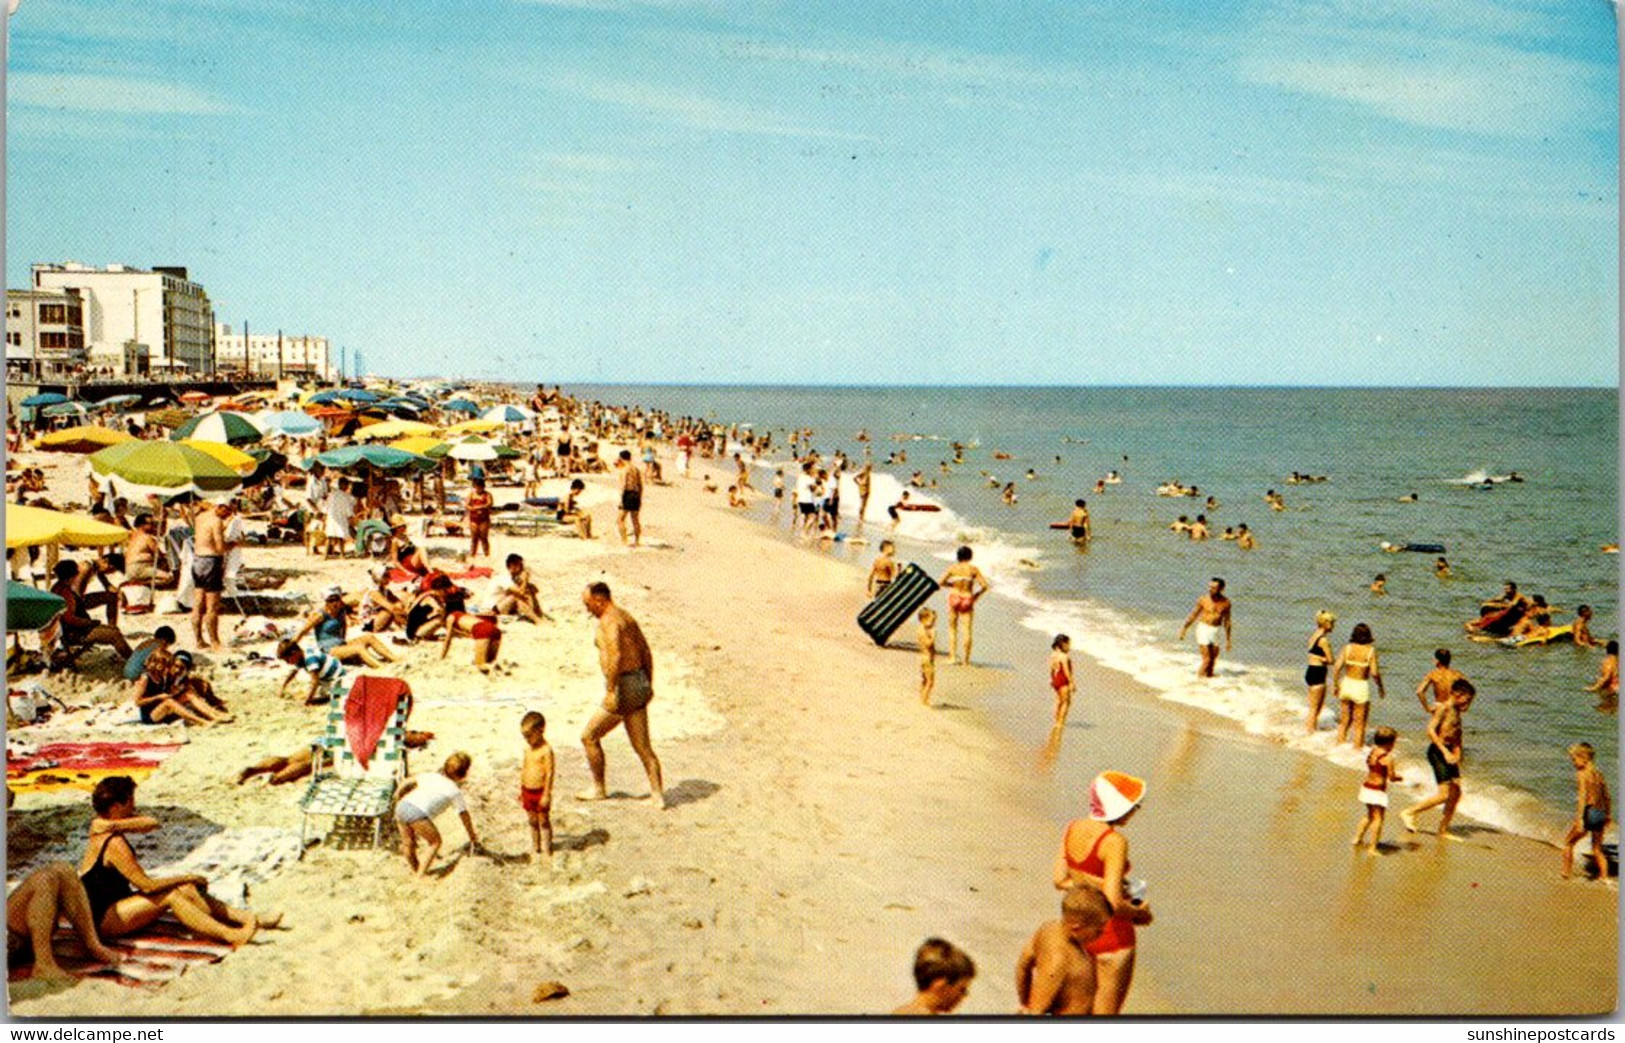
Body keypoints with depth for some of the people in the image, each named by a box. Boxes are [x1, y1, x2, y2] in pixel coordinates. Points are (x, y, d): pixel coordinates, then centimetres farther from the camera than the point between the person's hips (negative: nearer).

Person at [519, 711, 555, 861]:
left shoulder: (546, 750, -18)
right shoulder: (527, 748, 5)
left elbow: (549, 773, -18)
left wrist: (546, 794, -17)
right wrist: (521, 789, 17)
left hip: (540, 792, -7)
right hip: (527, 791, 7)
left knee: (544, 821, 5)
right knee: (532, 821, 17)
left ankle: (547, 850, 15)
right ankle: (535, 848, 29)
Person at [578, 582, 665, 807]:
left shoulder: (609, 622, -14)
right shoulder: (627, 617, 15)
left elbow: (615, 656, -27)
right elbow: (646, 653, 19)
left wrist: (610, 691, -27)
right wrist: (648, 685, 24)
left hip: (624, 687, -9)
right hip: (640, 684, 9)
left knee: (589, 736, 8)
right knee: (642, 747, 12)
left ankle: (598, 789, 17)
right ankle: (658, 795, 11)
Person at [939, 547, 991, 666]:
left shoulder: (953, 568, -3)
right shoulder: (973, 569, -4)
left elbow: (941, 582, -4)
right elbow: (985, 586, -7)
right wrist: (976, 595, 8)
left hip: (954, 597, 1)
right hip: (967, 600, -1)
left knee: (953, 628, 13)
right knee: (967, 630, 5)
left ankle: (953, 655, 3)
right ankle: (966, 659, 5)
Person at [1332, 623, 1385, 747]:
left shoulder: (1347, 648, -3)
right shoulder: (1370, 650, -10)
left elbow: (1337, 667, -8)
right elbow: (1374, 673, -14)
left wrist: (1335, 685, 2)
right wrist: (1381, 687, 1)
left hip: (1346, 685, 3)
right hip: (1361, 686, -3)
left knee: (1344, 721, 18)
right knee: (1359, 724, 10)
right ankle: (1357, 749, 15)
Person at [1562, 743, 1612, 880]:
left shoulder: (1582, 775, -13)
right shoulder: (1598, 774, 9)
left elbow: (1582, 797, -22)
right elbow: (1606, 797, 17)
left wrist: (1579, 819, -25)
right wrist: (1608, 814, 29)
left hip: (1588, 813, -7)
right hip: (1600, 813, 7)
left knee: (1568, 843, 11)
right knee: (1597, 850, 18)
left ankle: (1566, 873, 15)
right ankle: (1604, 876, 13)